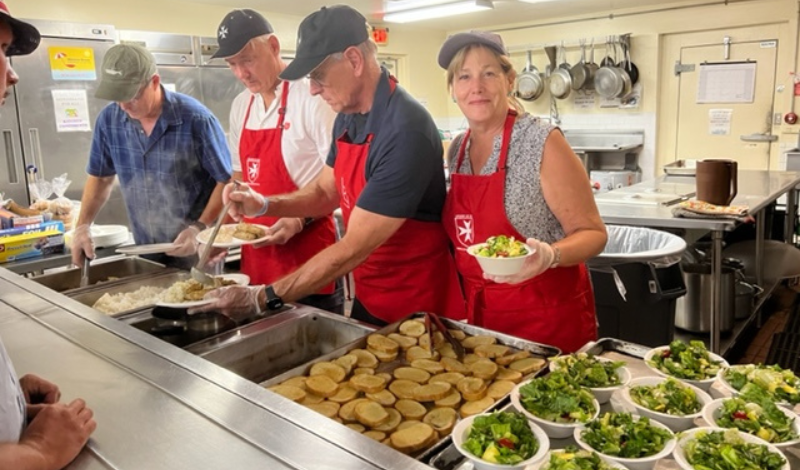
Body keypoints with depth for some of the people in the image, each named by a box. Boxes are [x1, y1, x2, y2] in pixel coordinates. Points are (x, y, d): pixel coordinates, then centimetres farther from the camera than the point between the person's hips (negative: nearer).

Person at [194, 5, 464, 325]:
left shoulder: (405, 131, -27)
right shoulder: (348, 117, -1)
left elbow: (353, 249, -27)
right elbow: (326, 193, 11)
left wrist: (263, 297, -22)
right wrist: (265, 205, -6)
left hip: (416, 307, -7)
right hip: (369, 296, 7)